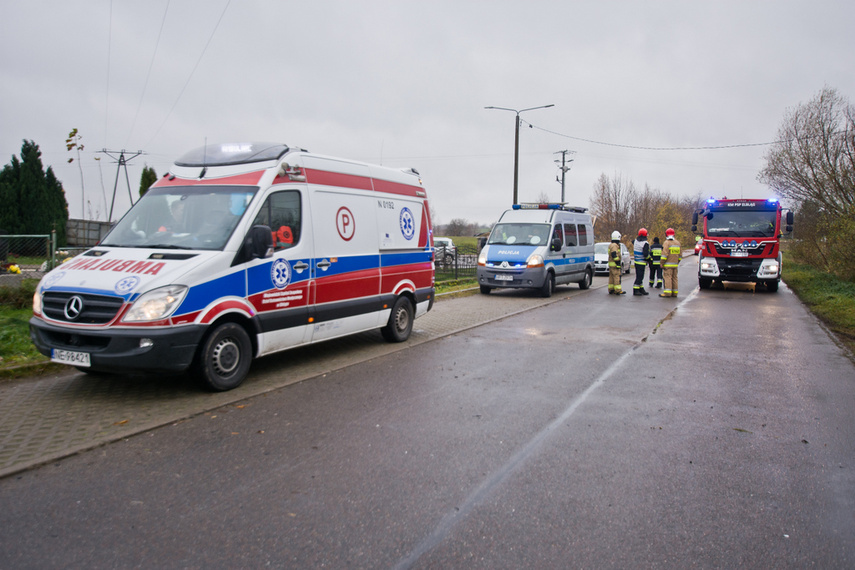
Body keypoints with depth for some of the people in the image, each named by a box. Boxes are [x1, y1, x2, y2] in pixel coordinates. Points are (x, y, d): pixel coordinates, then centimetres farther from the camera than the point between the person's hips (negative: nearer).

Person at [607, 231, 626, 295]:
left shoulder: (611, 245, 18)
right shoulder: (615, 245, -14)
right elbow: (614, 255, -22)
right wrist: (618, 264, -21)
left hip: (611, 264, 10)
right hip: (615, 264, -10)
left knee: (611, 277, 10)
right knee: (617, 277, -10)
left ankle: (611, 290, 13)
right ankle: (618, 290, -11)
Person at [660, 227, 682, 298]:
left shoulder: (667, 243, -9)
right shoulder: (677, 243, 12)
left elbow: (665, 254, -15)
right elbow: (680, 254, 15)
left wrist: (662, 264, -11)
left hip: (668, 264, -7)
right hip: (675, 264, 7)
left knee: (668, 277, -9)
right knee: (674, 278, 10)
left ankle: (667, 292, -14)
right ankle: (674, 292, 11)